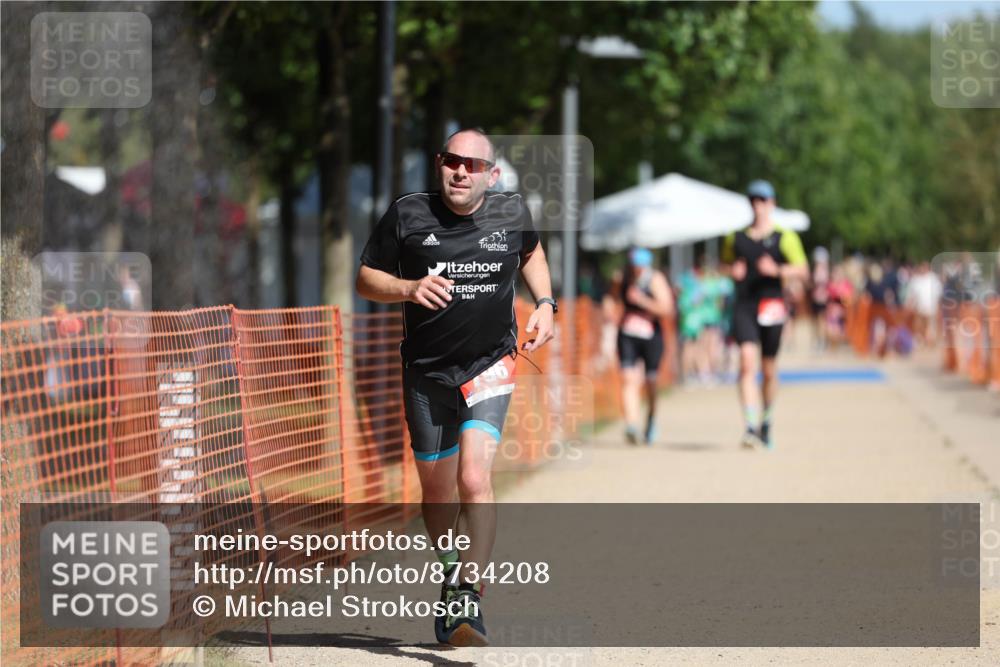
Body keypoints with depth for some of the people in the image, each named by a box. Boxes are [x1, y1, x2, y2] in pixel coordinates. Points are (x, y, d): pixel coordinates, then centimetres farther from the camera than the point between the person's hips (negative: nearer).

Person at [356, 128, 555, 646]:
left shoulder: (511, 213, -2)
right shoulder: (407, 215, -7)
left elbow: (531, 253, 21)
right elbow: (366, 279, 0)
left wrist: (544, 303, 5)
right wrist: (409, 289, -19)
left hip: (490, 365, -1)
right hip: (427, 370, 1)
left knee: (474, 479, -21)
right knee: (437, 493, 11)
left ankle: (467, 601, -24)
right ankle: (452, 574, 39)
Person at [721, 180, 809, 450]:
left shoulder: (784, 237, 4)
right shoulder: (736, 237, 11)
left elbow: (803, 270, 2)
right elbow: (727, 262, 25)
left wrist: (777, 270, -15)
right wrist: (733, 271, 1)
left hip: (771, 304, -1)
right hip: (744, 304, 1)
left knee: (769, 369, 8)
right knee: (747, 361, -17)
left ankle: (766, 424, 29)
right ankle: (751, 426, -24)